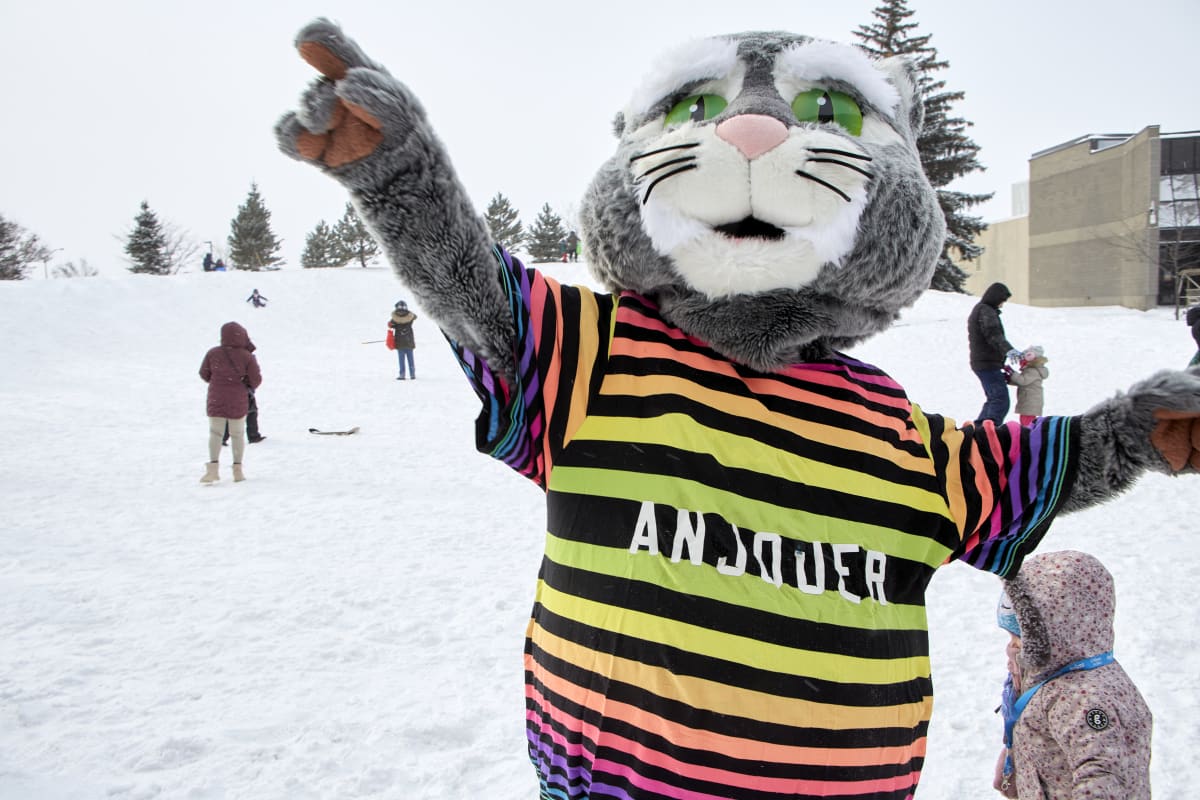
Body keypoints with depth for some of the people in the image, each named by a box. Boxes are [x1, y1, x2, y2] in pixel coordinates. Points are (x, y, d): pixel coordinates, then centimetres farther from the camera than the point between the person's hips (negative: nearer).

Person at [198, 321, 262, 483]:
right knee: (237, 434, 11)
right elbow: (256, 379, -8)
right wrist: (249, 387, 14)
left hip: (216, 400, 1)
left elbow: (204, 374, 4)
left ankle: (213, 468, -6)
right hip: (238, 402, -1)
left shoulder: (213, 353, -6)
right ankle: (237, 469, 13)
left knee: (215, 433, 8)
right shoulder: (247, 356, -11)